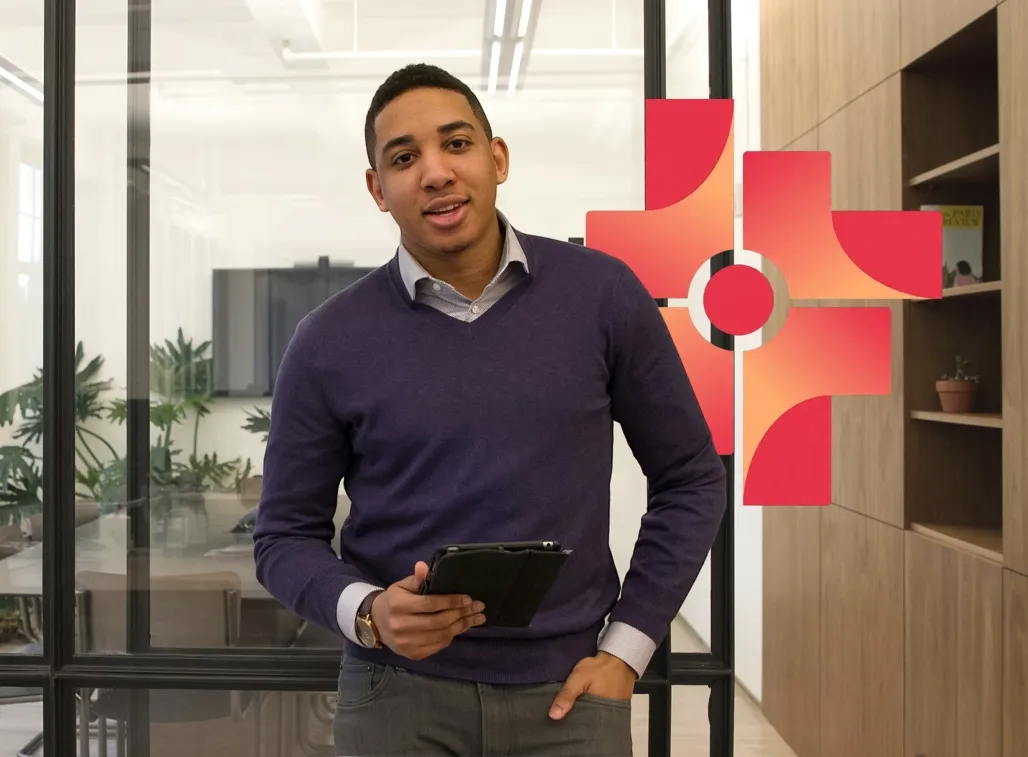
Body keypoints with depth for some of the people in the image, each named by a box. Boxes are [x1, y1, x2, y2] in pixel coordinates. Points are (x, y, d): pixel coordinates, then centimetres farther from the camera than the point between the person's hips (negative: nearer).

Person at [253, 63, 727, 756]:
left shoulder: (602, 294, -6)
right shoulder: (330, 342, -5)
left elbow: (691, 479, 2)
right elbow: (286, 535, 2)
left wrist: (625, 652, -2)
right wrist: (369, 613, -17)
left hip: (564, 691, 0)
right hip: (398, 693, 0)